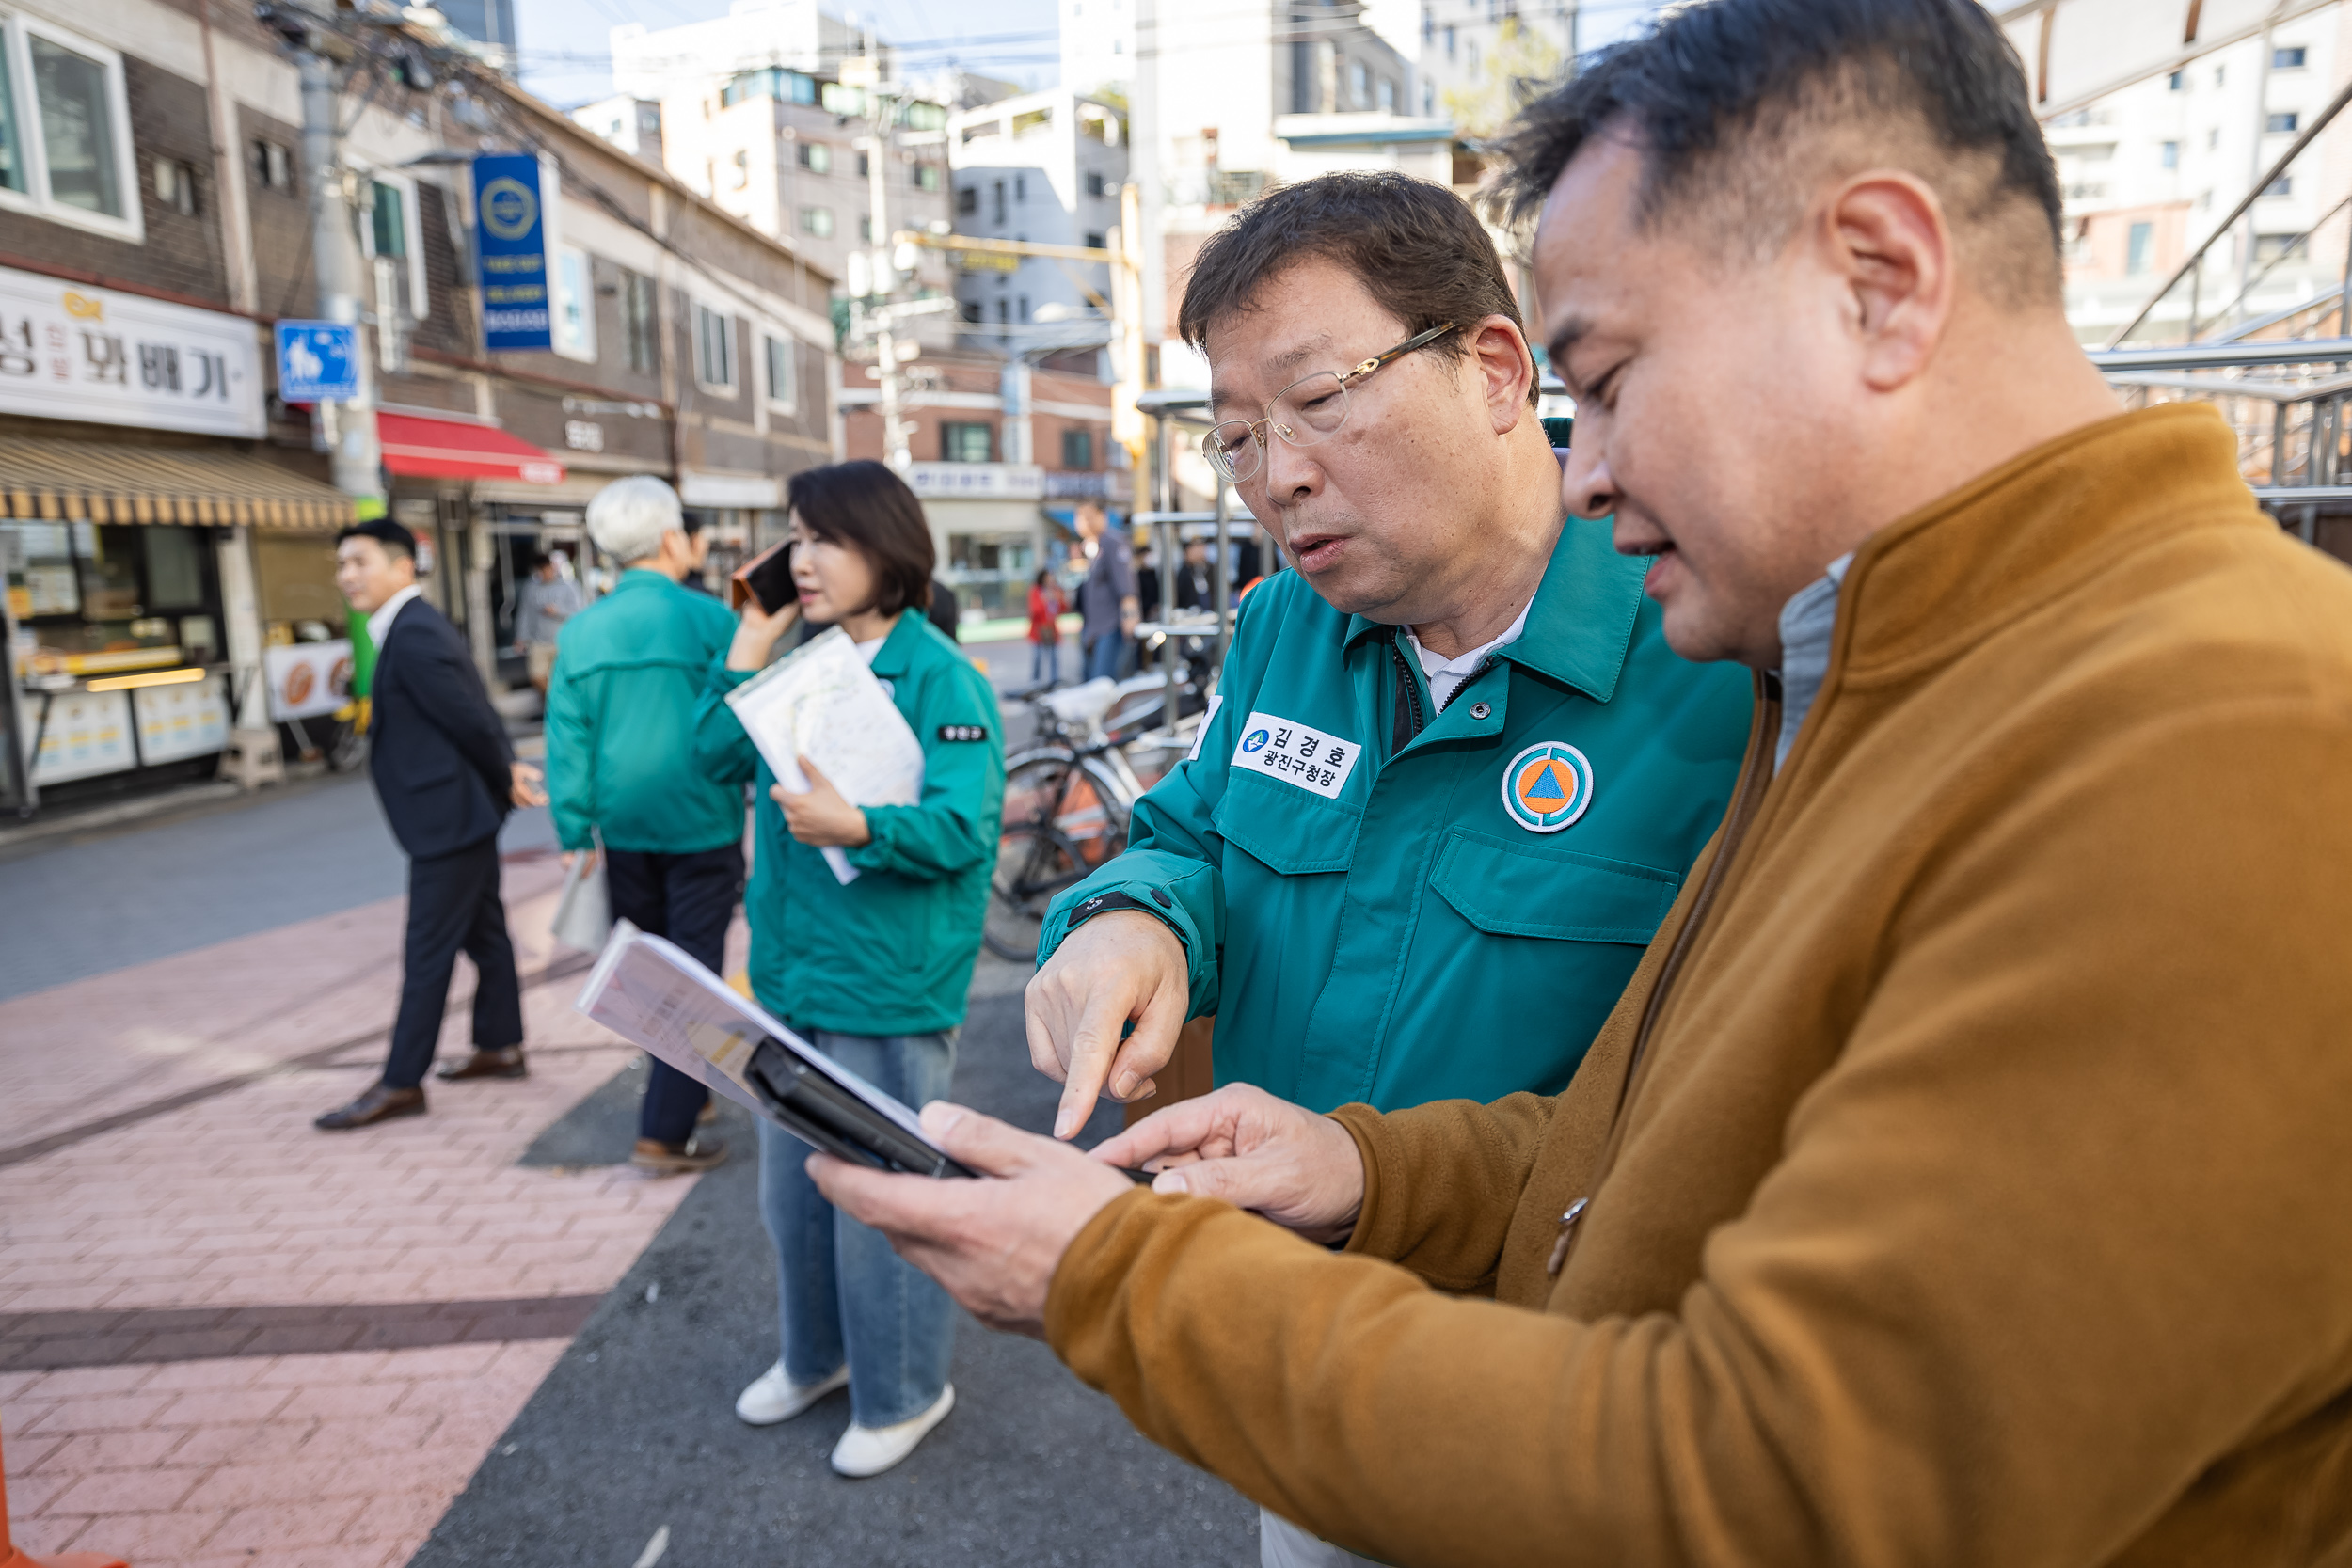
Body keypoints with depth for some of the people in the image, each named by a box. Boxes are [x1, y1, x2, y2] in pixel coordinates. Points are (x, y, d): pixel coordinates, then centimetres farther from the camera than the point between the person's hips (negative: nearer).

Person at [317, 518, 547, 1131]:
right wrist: (509, 772, 5)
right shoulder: (414, 626, 15)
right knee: (483, 932, 18)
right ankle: (501, 1046, 29)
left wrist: (505, 777, -7)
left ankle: (401, 1083, 6)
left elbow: (470, 717, -20)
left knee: (427, 951, -3)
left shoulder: (413, 635, -19)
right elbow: (479, 714, 14)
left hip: (449, 817, -11)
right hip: (466, 815, 11)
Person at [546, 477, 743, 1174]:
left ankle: (682, 1091, 36)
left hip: (624, 827, 5)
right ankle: (664, 1134, 2)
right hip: (701, 824, -4)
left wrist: (576, 834, 6)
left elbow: (568, 740, 2)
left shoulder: (581, 630, 1)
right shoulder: (708, 618, -11)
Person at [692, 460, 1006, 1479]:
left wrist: (857, 828, -35)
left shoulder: (939, 678, -13)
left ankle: (902, 1393, 29)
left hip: (887, 988, -7)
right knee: (793, 1187, 21)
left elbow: (964, 828, -20)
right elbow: (717, 757, 3)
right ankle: (816, 1356, 44)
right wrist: (752, 643, -3)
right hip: (790, 974, 8)